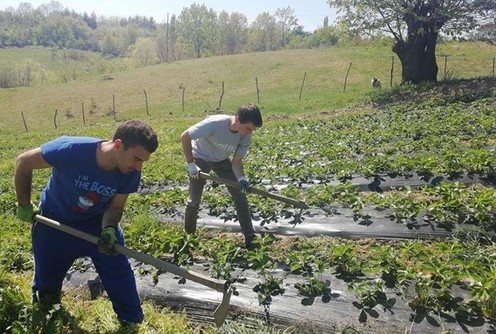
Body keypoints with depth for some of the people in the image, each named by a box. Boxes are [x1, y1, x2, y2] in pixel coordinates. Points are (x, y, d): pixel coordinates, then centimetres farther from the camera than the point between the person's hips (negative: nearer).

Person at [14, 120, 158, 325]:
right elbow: (23, 162, -20)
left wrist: (109, 229, -33)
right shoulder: (70, 150, -38)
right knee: (47, 279, 17)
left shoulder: (130, 173, -27)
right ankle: (43, 315, 51)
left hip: (97, 222, 2)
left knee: (119, 272, -1)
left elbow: (115, 206, -11)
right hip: (54, 221, -1)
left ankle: (133, 322, 21)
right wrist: (24, 205, -9)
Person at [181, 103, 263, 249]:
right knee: (194, 200, 6)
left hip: (222, 160, 4)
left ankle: (249, 237, 3)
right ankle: (189, 235, 30)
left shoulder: (246, 137, -24)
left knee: (240, 196, -6)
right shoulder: (214, 124, -39)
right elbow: (185, 137, -29)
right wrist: (191, 164, -26)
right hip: (200, 159, -3)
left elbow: (237, 161, -18)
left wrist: (241, 178, -38)